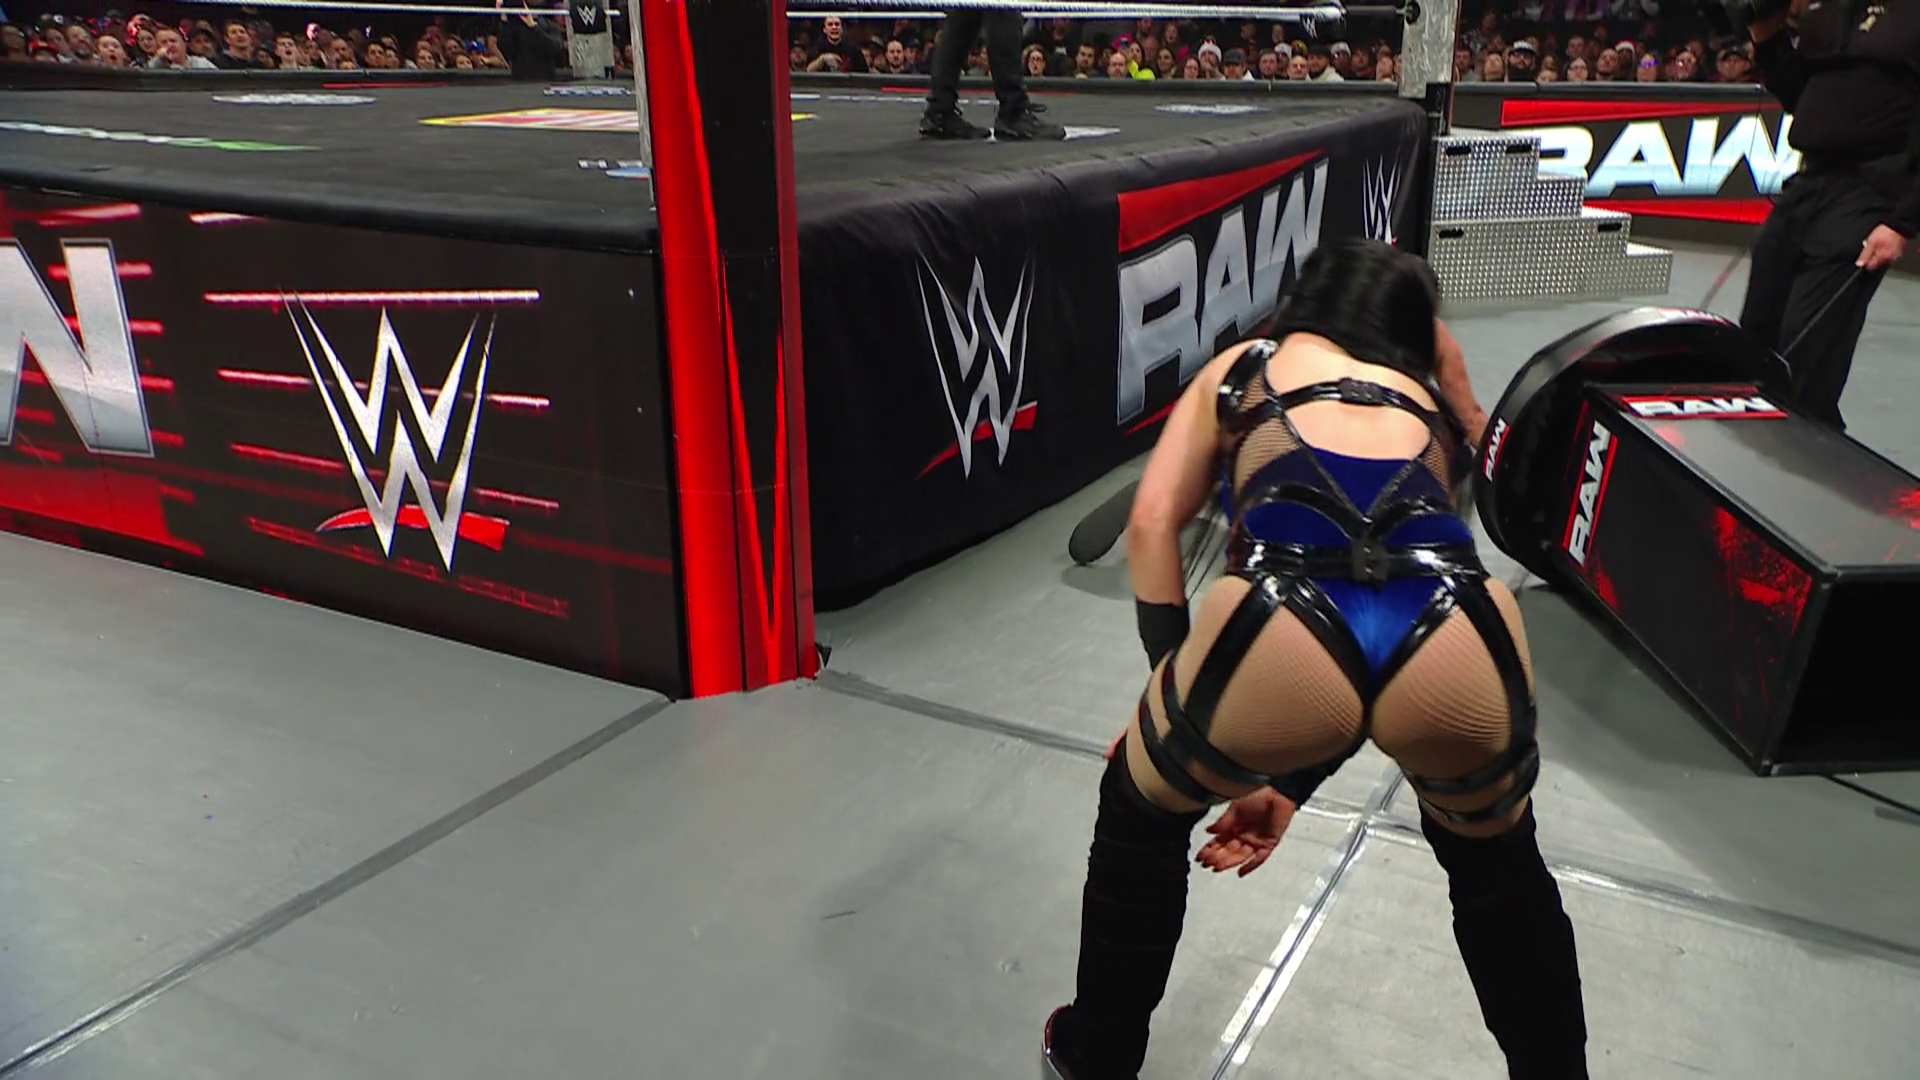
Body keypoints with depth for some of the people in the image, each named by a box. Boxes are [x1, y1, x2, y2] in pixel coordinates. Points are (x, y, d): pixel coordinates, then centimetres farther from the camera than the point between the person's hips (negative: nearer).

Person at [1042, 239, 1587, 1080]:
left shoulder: (1240, 367, 32)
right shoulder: (1438, 405, 38)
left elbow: (1152, 526, 17)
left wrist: (1185, 705, 22)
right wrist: (1289, 781, 42)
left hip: (1284, 630, -2)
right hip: (1461, 643, 3)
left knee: (1141, 811, 33)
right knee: (1495, 865, 39)